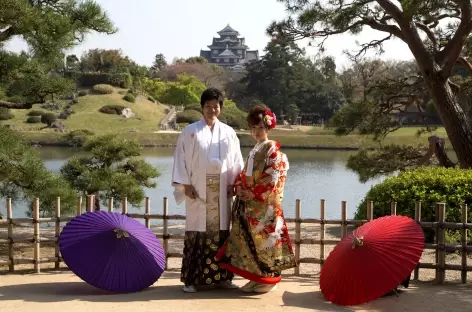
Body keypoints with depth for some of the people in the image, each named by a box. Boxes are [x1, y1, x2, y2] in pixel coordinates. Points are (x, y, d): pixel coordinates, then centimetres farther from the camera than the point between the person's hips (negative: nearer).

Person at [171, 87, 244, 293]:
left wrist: (233, 184, 2)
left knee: (221, 232, 4)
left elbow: (236, 160, 11)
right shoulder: (190, 131, 3)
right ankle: (192, 279, 2)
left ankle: (222, 276, 11)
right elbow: (181, 158, 1)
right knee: (197, 233, -3)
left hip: (222, 191, 2)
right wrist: (185, 184, -7)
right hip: (197, 190, -2)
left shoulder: (228, 132, 10)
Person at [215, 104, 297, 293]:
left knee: (264, 239, -5)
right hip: (249, 202, 8)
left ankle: (269, 279, 4)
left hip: (265, 203, -8)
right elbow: (245, 174, 19)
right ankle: (256, 277, 15)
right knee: (248, 238, 7)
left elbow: (272, 178, -14)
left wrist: (254, 193, -16)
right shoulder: (254, 150, 18)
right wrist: (239, 187, 0)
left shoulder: (273, 150, -6)